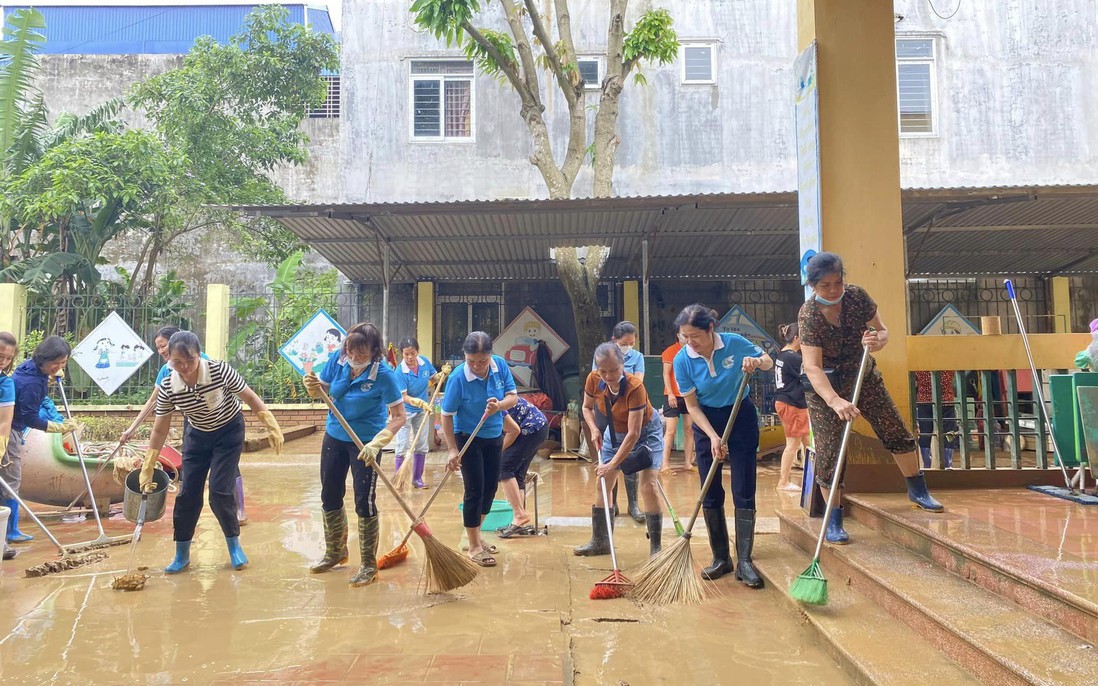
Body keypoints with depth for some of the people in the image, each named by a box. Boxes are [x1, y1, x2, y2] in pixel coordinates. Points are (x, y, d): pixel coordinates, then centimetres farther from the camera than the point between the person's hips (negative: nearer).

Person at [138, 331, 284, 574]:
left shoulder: (220, 370, -29)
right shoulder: (167, 387, -20)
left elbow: (250, 397, -16)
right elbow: (159, 430, -11)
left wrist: (272, 426, -21)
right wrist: (147, 470, -11)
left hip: (229, 431, -3)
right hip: (197, 434, 3)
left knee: (220, 492, -10)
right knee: (187, 492, 0)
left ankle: (234, 545, 12)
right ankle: (181, 555, 16)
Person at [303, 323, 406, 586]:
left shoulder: (384, 375, -25)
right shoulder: (337, 358, -11)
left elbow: (399, 416, -25)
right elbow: (324, 390, 4)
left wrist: (376, 444, -36)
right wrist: (314, 387, -20)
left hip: (365, 442, -6)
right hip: (334, 436, 6)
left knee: (364, 502, -3)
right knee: (330, 497, 16)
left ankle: (369, 565, 15)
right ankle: (335, 552, 38)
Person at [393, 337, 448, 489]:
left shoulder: (425, 362, -11)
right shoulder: (400, 372, -25)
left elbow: (433, 379, 6)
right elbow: (404, 397, -27)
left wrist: (443, 373, -13)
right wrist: (421, 403, -42)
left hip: (422, 411, 5)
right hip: (405, 412, -5)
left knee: (421, 446, 11)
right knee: (402, 447, -6)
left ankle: (417, 479, 23)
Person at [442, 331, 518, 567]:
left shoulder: (500, 366, -13)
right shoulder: (458, 378, -25)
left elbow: (513, 396, -9)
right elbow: (447, 415, -19)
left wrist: (500, 405, -31)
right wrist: (452, 450, -21)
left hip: (494, 436, 6)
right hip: (468, 438, -5)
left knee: (491, 487, 15)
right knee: (475, 490, -3)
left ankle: (476, 533, 35)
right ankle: (474, 547, 11)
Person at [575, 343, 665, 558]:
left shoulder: (635, 387, -36)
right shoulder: (593, 380, -22)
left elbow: (633, 434, -35)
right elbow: (587, 407, 0)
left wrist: (613, 464, -34)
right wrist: (594, 429, -18)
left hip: (646, 432, -5)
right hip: (614, 433, 6)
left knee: (648, 486, -17)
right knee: (602, 483, 7)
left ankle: (656, 546, -4)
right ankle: (600, 541, 22)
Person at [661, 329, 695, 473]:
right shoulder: (670, 351, -1)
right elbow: (666, 374, -5)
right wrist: (670, 393, -12)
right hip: (673, 396, -4)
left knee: (689, 429, 5)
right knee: (670, 430, -6)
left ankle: (689, 463, 10)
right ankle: (665, 463, -4)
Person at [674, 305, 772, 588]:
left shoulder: (734, 343, -17)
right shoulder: (682, 360, -15)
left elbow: (768, 362, 1)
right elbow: (692, 405, -9)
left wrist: (756, 361, -22)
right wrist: (713, 437, -19)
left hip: (741, 418, -1)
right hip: (706, 421, 1)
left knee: (744, 493, -5)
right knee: (711, 495, 3)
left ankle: (744, 562, 1)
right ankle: (720, 558, 16)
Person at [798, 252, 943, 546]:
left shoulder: (857, 296, -14)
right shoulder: (808, 315, -26)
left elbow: (883, 331, -4)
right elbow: (813, 368, -34)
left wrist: (877, 340, -30)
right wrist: (835, 401, -49)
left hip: (863, 376, 4)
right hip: (825, 386, -4)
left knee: (896, 432, 9)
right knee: (828, 453, -6)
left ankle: (918, 491, 32)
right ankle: (834, 522, 7)